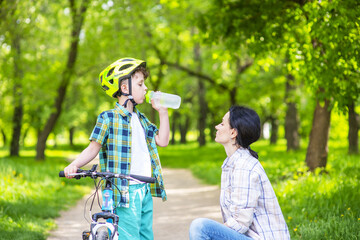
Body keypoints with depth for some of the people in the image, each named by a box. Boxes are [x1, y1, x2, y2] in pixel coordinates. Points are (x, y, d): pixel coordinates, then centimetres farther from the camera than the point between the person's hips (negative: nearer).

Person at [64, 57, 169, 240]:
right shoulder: (108, 118, -4)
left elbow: (162, 141, 15)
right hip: (125, 190, -7)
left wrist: (163, 112, 12)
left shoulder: (141, 119, 17)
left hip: (145, 189, 8)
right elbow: (93, 148, -6)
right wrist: (74, 165, -22)